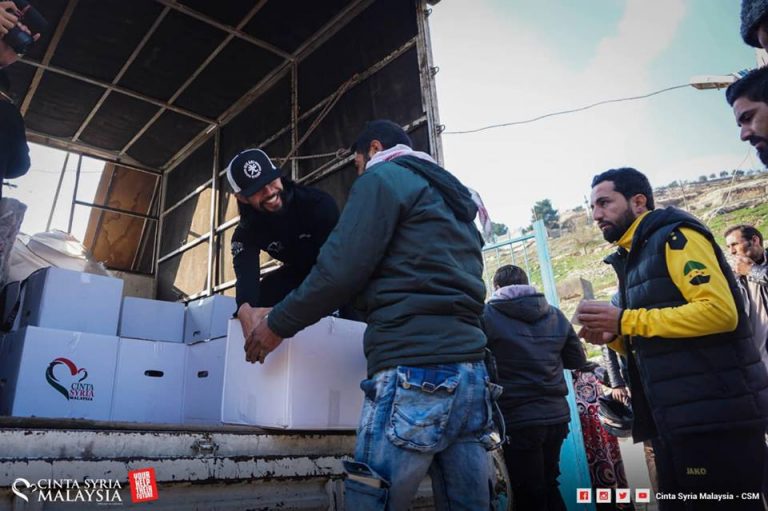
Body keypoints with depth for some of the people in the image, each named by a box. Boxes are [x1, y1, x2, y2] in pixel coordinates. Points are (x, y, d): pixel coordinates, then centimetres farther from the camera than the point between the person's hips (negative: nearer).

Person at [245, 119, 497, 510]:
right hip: (471, 371, 9)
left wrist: (278, 323, 4)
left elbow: (340, 270, -9)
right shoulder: (452, 199, 28)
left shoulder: (384, 178, 2)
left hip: (415, 371, -9)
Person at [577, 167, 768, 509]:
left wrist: (624, 320, -20)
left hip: (715, 416, -9)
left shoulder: (674, 236, -7)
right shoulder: (633, 259, 18)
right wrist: (613, 337, 2)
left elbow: (720, 311, -21)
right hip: (675, 422, 9)